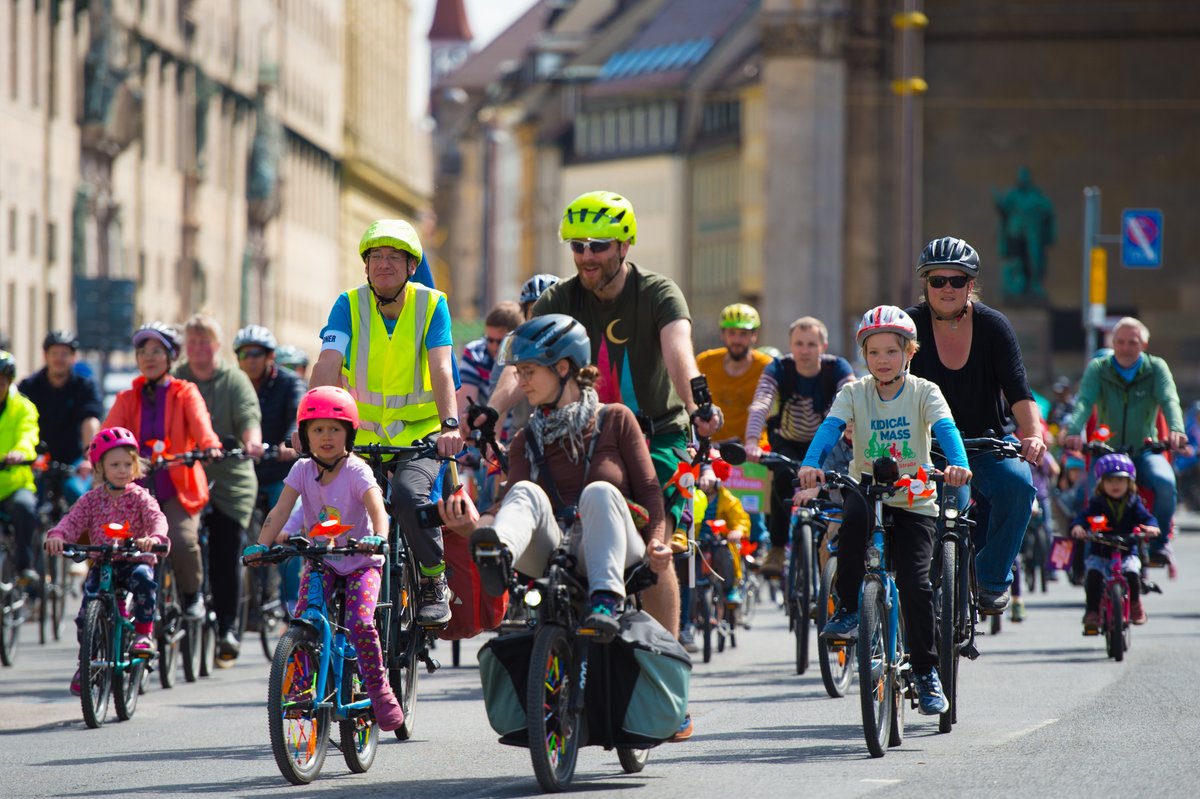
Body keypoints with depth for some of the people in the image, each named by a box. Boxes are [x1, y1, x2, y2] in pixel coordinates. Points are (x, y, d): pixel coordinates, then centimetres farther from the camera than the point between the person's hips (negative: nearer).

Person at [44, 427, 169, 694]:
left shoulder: (140, 497, 3)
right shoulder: (92, 499, 8)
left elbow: (156, 518, -13)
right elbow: (73, 521, -3)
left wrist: (153, 537, -37)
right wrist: (57, 535, -26)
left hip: (135, 560, -2)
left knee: (143, 577, -35)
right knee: (90, 593, -19)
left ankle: (143, 633, -26)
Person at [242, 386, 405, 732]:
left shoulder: (356, 471, -13)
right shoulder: (303, 470, -3)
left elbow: (377, 509, -29)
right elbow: (280, 511, -12)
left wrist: (378, 538, -50)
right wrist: (261, 545, -28)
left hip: (360, 561, -3)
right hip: (320, 558, 3)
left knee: (359, 623, -23)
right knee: (303, 621, -20)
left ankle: (379, 689, -6)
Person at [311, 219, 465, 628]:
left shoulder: (431, 304, -7)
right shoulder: (349, 305, -4)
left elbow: (441, 369, -18)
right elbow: (328, 366, -16)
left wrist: (450, 425, -35)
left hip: (421, 433, -2)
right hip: (363, 435, 3)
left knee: (409, 495, -30)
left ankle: (434, 583, -9)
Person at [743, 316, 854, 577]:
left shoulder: (837, 369, -21)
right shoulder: (778, 370, -21)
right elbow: (760, 406, -36)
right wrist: (751, 442, -54)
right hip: (788, 442, 0)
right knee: (783, 477, -30)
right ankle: (777, 548, -17)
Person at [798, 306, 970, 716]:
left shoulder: (923, 392, -2)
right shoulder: (854, 393, 1)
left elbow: (944, 427, -19)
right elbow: (830, 427, -15)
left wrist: (958, 464, -40)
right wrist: (810, 464, -35)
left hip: (914, 502, -1)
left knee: (914, 581, -15)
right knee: (854, 513, -35)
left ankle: (926, 670, 2)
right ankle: (848, 608, -21)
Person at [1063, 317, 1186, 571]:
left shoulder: (1156, 368, 3)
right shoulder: (1098, 368, 3)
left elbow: (1170, 401, -15)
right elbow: (1084, 402, -14)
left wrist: (1176, 430, -37)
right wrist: (1074, 432, -36)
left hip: (1145, 452, 0)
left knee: (1164, 482, -31)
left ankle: (1160, 544, -12)